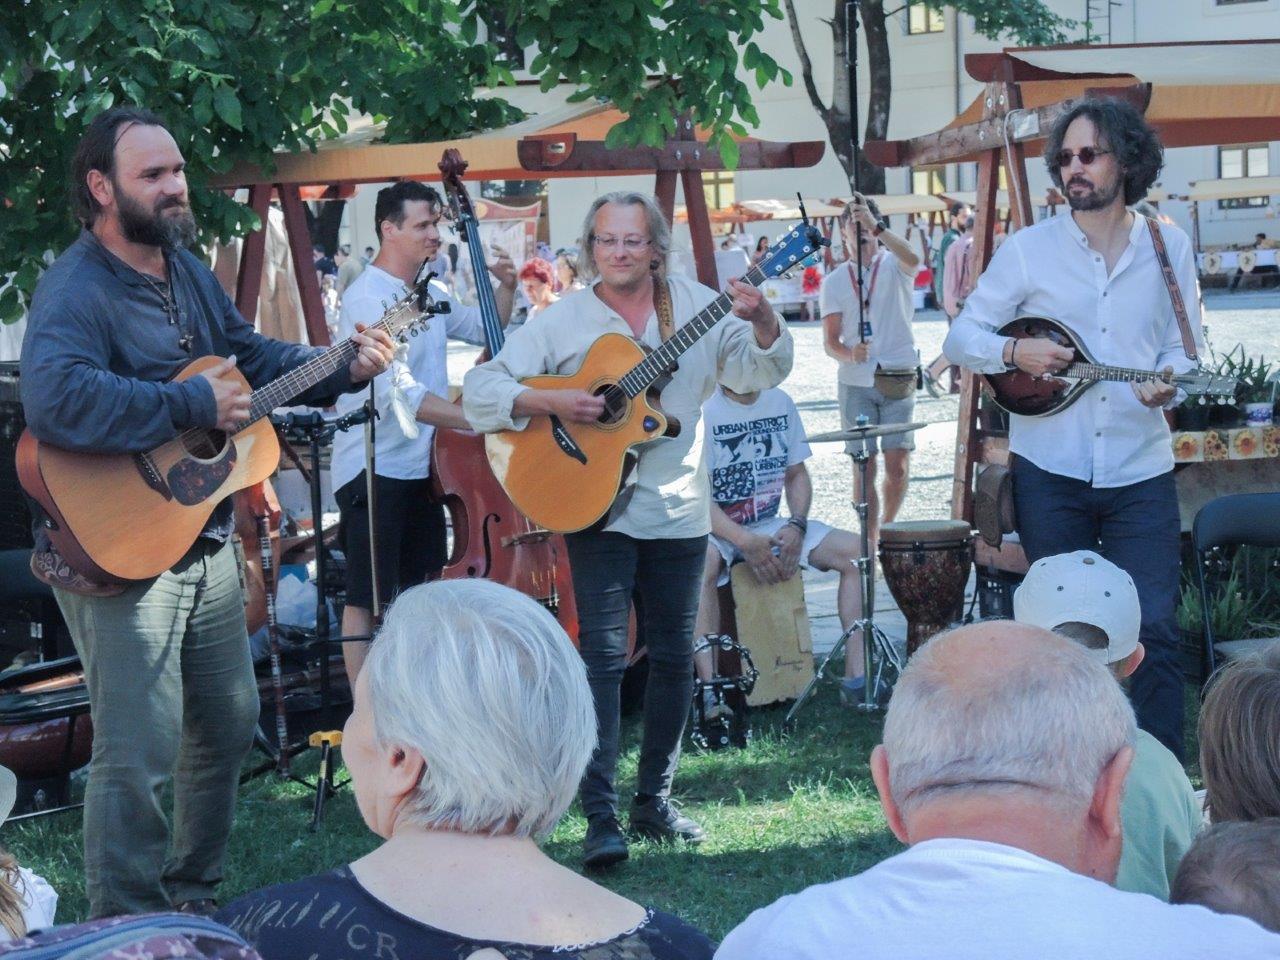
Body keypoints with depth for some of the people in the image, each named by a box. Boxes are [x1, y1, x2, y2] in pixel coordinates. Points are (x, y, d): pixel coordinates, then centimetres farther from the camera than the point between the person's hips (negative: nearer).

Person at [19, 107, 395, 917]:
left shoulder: (187, 267, 9)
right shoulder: (77, 289, -21)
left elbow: (250, 354, 21)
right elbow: (54, 400, -38)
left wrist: (341, 367, 7)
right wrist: (195, 406, -31)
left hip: (205, 537, 9)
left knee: (229, 723, 19)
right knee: (139, 753, -6)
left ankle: (195, 895, 36)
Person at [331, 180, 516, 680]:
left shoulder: (430, 293, 10)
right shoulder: (369, 297, -18)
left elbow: (484, 328, 30)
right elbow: (399, 393, -29)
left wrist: (505, 288, 10)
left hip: (421, 466, 9)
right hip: (373, 470, -9)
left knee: (418, 592, 17)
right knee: (368, 600, -2)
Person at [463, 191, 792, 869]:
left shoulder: (697, 307, 4)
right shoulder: (561, 320, -2)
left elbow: (762, 370, 0)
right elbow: (480, 390, -6)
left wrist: (763, 322, -21)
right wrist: (551, 402, -21)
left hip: (679, 513, 3)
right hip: (596, 510, -3)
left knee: (673, 656, 10)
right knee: (603, 654, -10)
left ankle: (654, 800, 25)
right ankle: (601, 819, -11)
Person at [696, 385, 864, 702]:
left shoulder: (780, 402, 6)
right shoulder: (703, 410, -15)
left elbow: (797, 474, 11)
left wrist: (796, 526, -7)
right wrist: (745, 542, -27)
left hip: (771, 525, 6)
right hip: (718, 529, -6)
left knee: (855, 550, -11)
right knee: (704, 561, -40)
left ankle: (856, 676, -10)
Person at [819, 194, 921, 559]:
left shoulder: (894, 266, 2)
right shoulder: (834, 282, 8)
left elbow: (912, 259, -24)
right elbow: (830, 341, 4)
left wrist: (876, 226, -36)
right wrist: (850, 354, -18)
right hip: (855, 384, 2)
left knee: (897, 466, -2)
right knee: (864, 468, 0)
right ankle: (870, 543, 6)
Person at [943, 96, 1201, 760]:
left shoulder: (1169, 246, 5)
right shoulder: (1028, 249, 1)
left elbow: (1183, 346, 10)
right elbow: (961, 338, 5)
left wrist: (1168, 382, -13)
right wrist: (1015, 351, -15)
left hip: (1140, 469, 0)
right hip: (1050, 471, 0)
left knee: (1155, 626, -5)